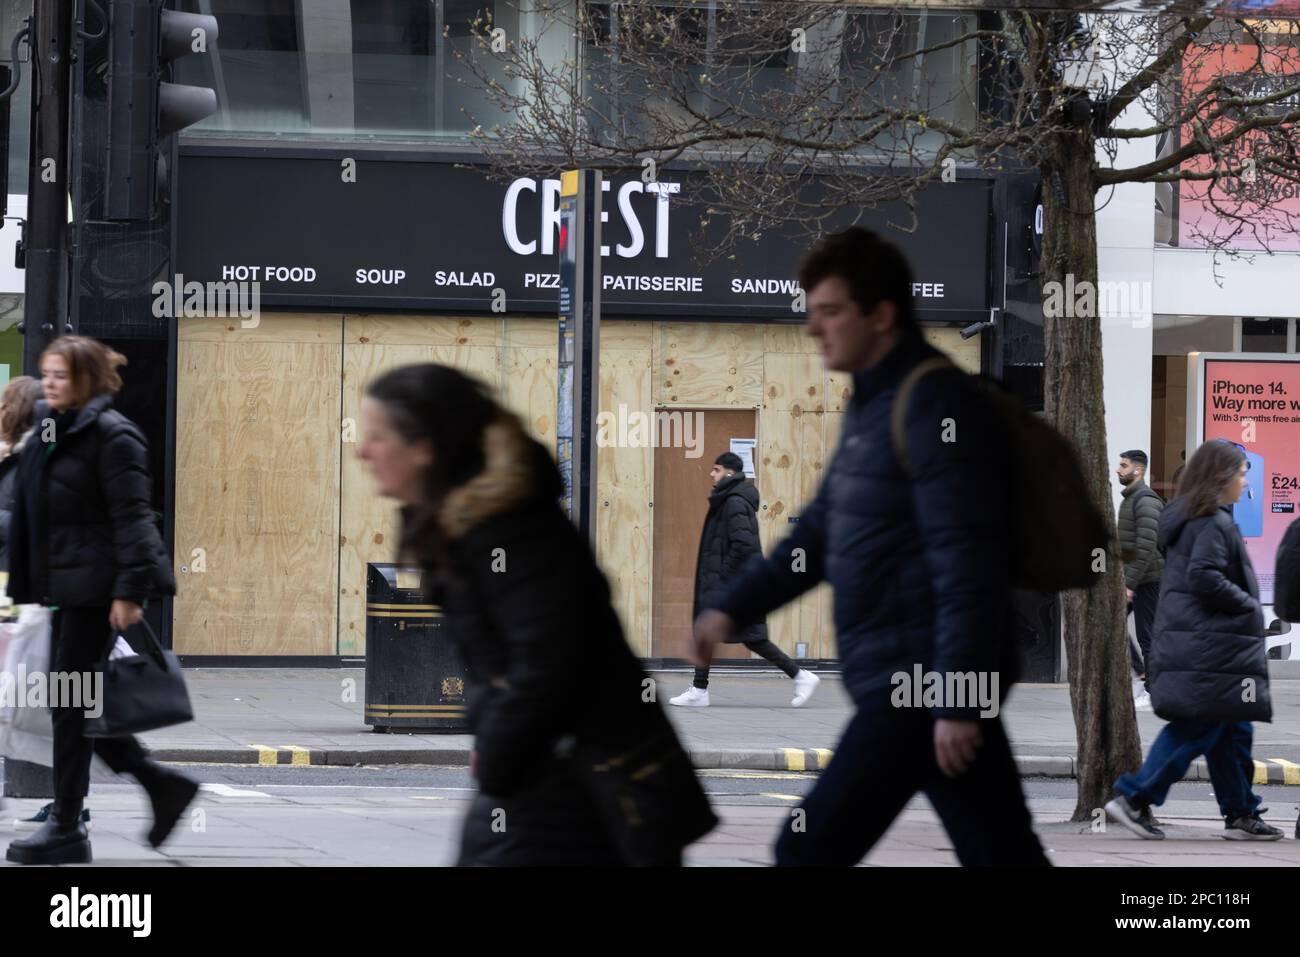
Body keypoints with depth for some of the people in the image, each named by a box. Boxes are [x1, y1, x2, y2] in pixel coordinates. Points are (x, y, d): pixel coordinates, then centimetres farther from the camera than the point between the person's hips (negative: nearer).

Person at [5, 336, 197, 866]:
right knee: (71, 703, 9)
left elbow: (131, 518, -16)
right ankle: (161, 782, 18)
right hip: (65, 586, 9)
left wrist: (129, 591, -22)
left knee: (70, 704, -6)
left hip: (96, 588, -9)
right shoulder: (49, 433, 16)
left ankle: (66, 827, 1)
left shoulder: (112, 434, -11)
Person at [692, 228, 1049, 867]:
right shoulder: (871, 404, 15)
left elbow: (967, 567, -20)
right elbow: (820, 530, 24)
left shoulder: (934, 405, -15)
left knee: (810, 851, -7)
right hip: (897, 676, 10)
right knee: (1003, 856, 8)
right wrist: (733, 607, 14)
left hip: (925, 682, -9)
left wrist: (956, 700, -22)